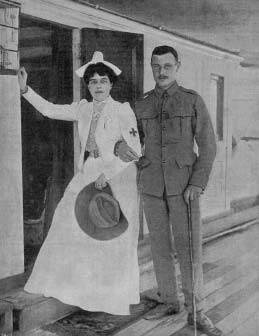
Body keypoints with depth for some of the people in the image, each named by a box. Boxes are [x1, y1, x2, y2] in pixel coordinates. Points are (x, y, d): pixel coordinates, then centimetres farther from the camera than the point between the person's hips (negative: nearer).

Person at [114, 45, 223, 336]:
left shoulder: (193, 101, 0)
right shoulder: (141, 106, 9)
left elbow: (207, 146, -2)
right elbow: (134, 141, 13)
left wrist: (197, 184, -13)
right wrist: (120, 147, -13)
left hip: (183, 184, -3)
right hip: (151, 184, 3)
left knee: (188, 247, -4)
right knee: (159, 245, 9)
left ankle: (195, 312, 6)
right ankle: (169, 301, 24)